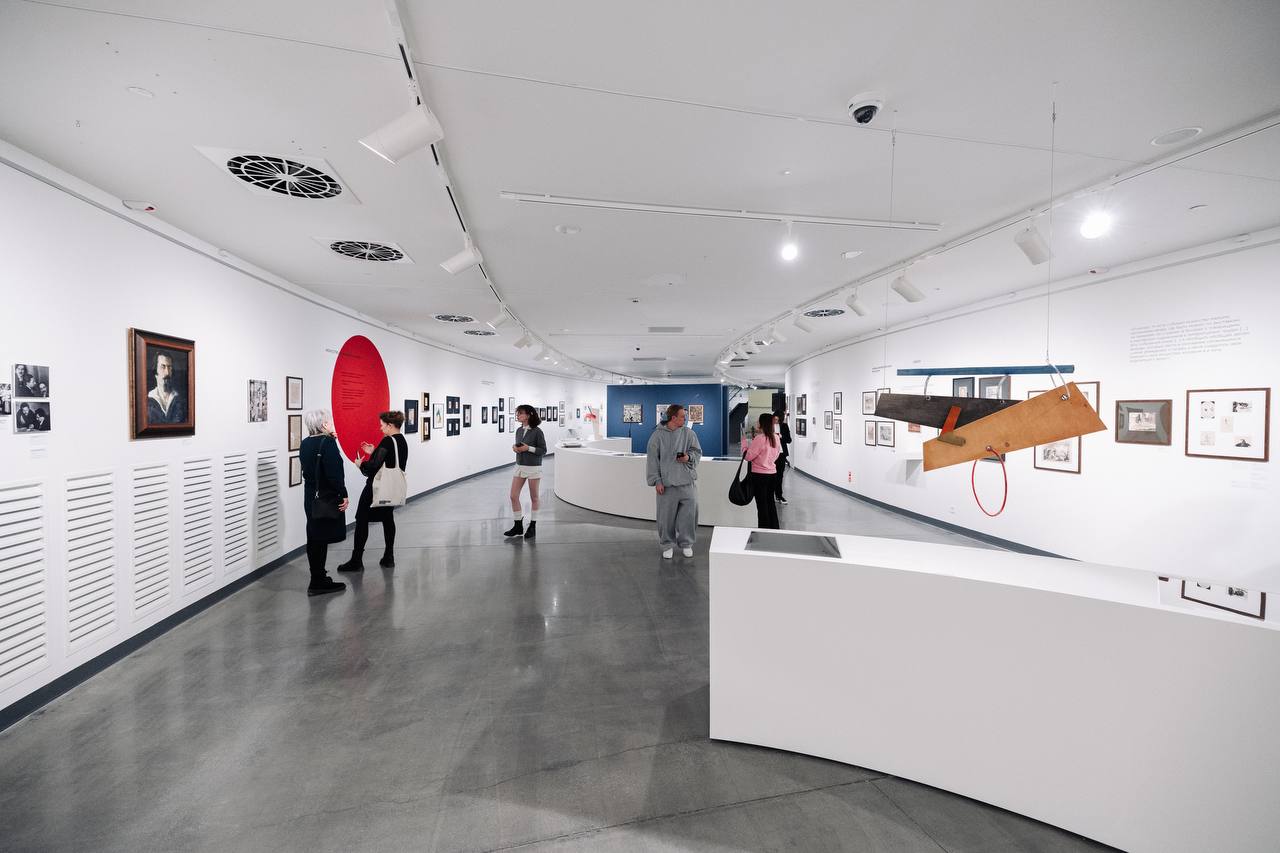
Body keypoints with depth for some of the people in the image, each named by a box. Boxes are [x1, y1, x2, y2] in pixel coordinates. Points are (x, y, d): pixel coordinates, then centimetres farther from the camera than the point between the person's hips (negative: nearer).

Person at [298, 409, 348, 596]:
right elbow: (334, 472, -21)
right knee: (321, 539, -1)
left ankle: (317, 578, 27)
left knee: (314, 538, 15)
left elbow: (308, 468, 14)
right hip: (327, 497, -8)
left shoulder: (305, 444, 9)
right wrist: (343, 495, -13)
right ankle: (318, 583, 7)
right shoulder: (328, 442, -16)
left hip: (310, 496, 8)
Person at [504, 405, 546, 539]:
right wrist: (515, 448, -4)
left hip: (533, 468, -6)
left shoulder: (537, 431, -12)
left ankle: (532, 526, 19)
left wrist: (528, 448, -20)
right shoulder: (519, 430, 7)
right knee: (513, 496, 2)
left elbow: (543, 450, -10)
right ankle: (518, 526, 15)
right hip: (519, 466, 6)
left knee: (533, 498, 6)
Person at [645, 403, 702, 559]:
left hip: (687, 481, 2)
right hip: (666, 483, -2)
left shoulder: (689, 433, 5)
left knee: (689, 513, 3)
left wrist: (689, 457, -12)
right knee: (666, 515, 4)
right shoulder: (658, 435, -2)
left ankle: (686, 543, 22)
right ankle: (667, 545, 22)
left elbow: (697, 451, 11)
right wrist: (657, 480, -6)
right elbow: (653, 459, -2)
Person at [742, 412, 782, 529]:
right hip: (772, 473, 7)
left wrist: (744, 441, -4)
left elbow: (747, 456, -16)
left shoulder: (759, 438, -20)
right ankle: (774, 529, 27)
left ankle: (763, 530, 10)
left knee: (762, 504, 3)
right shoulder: (776, 438, 2)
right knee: (770, 502, 18)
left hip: (759, 475, -7)